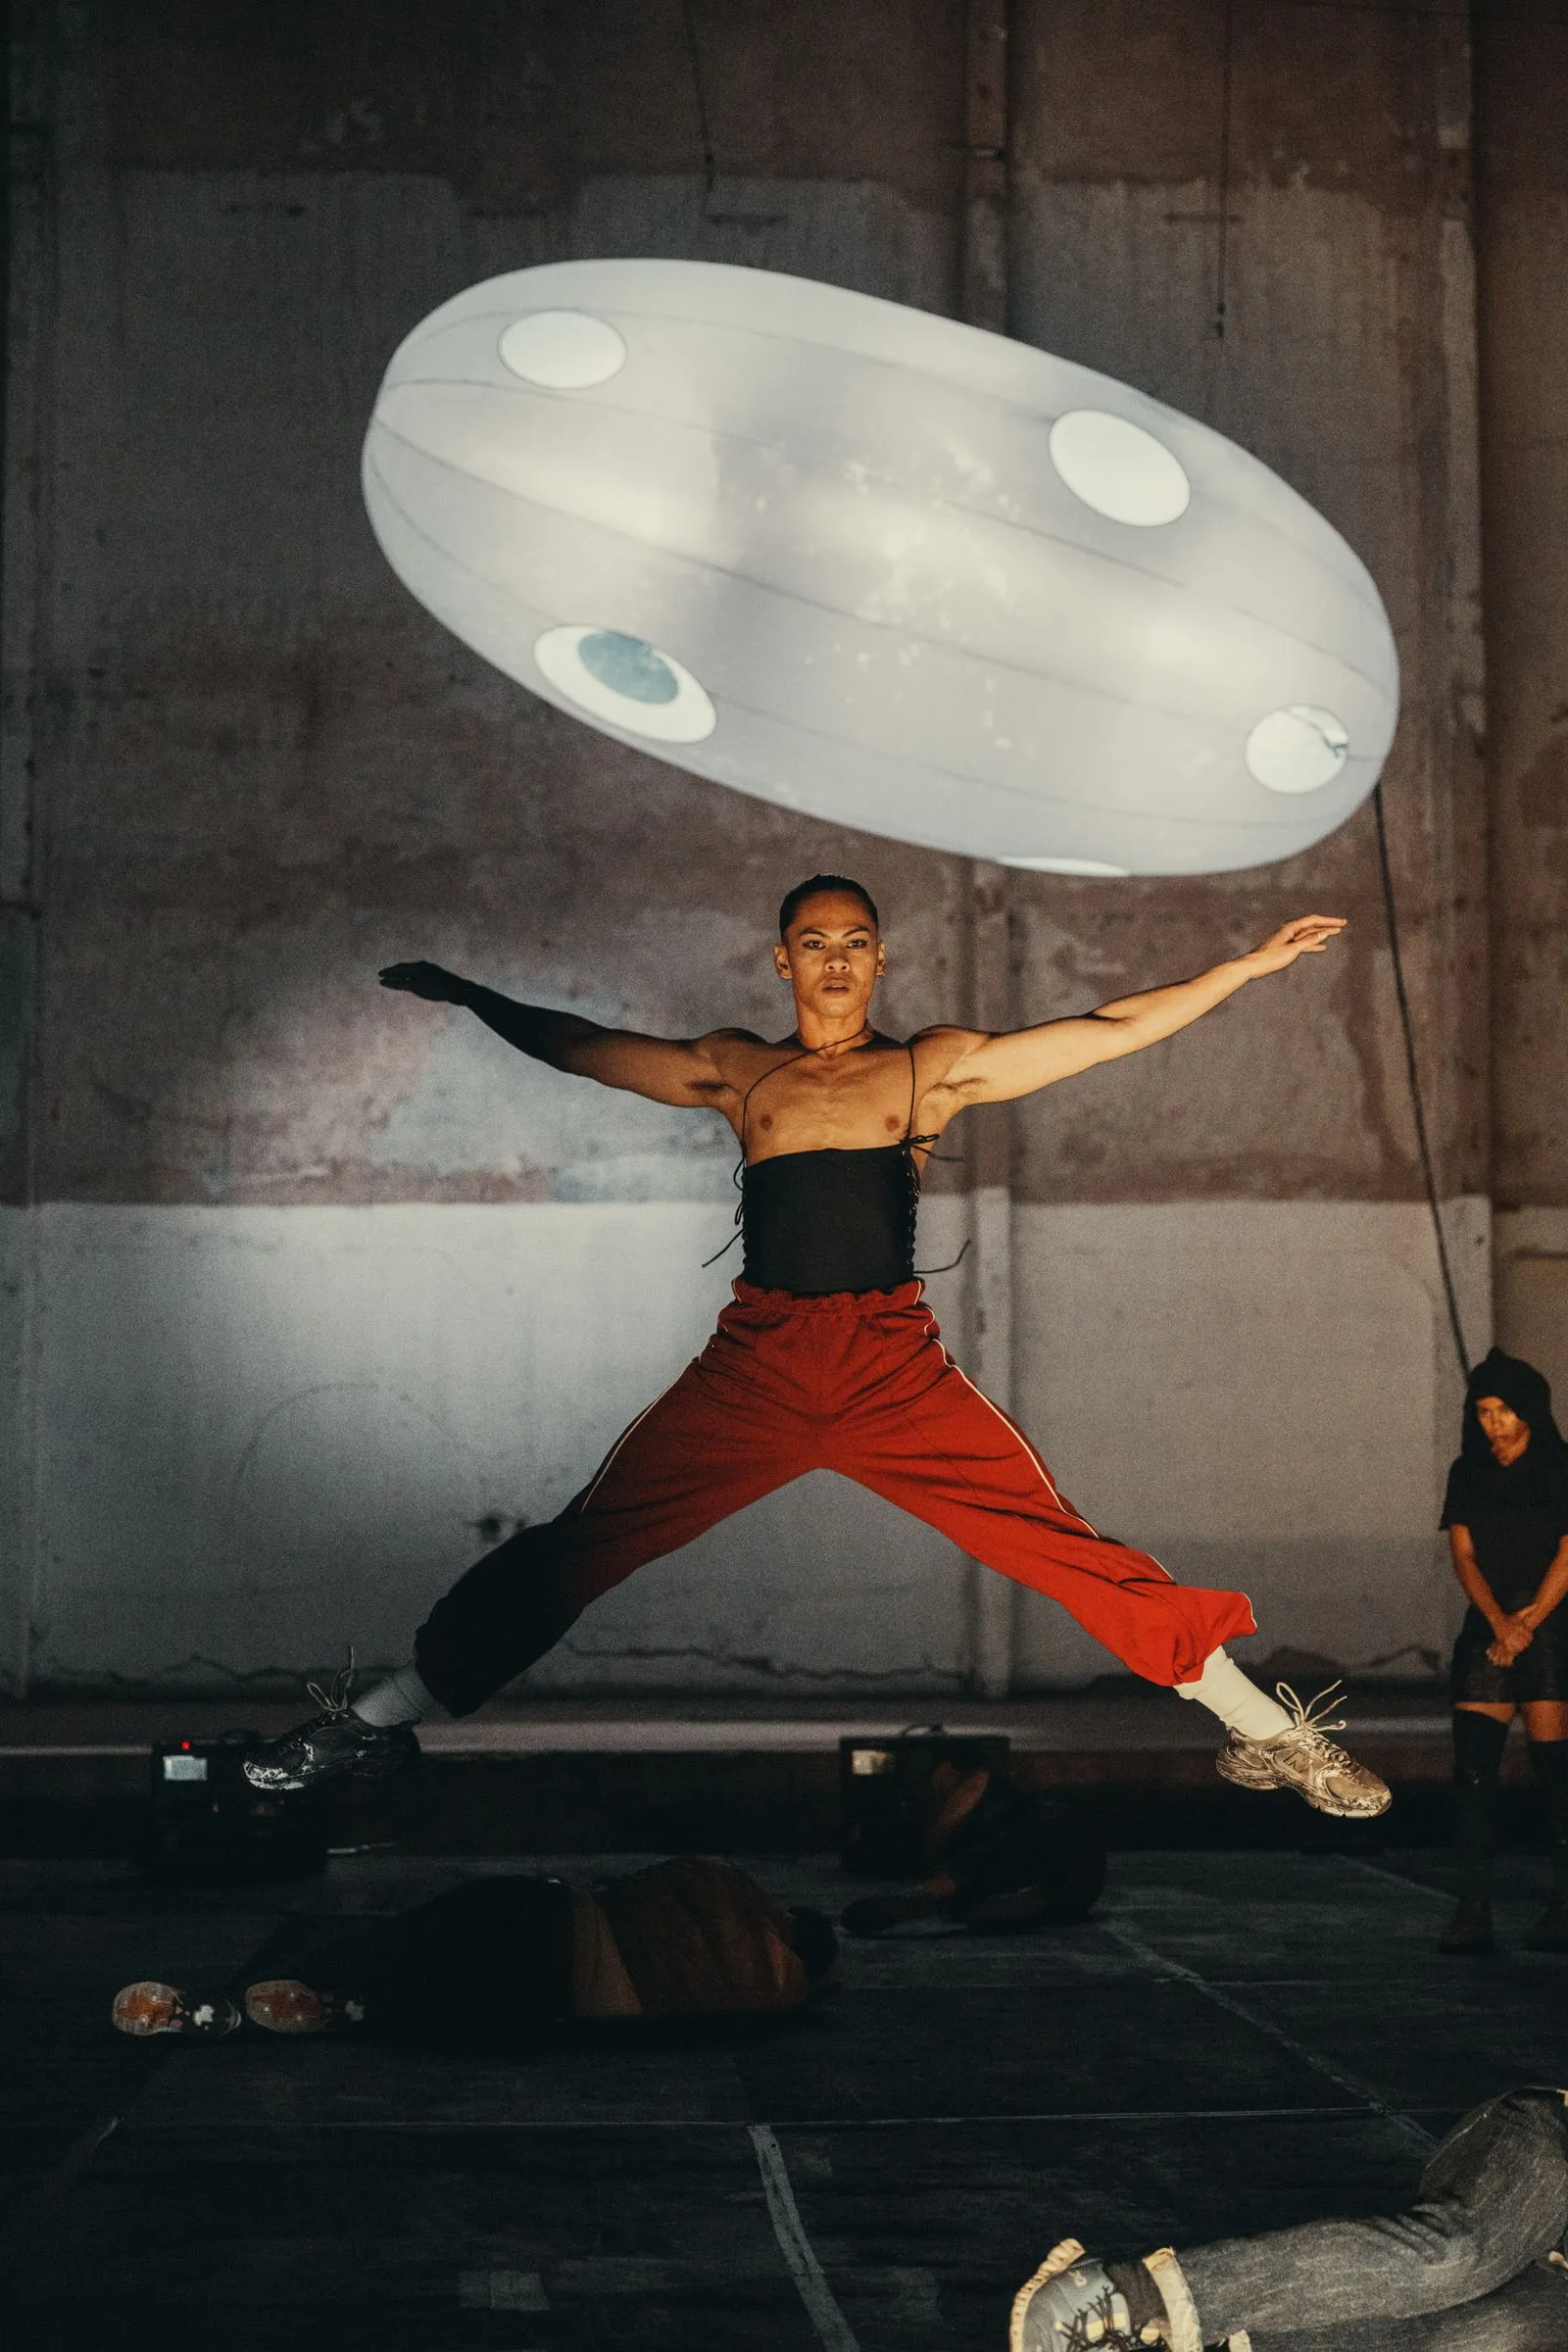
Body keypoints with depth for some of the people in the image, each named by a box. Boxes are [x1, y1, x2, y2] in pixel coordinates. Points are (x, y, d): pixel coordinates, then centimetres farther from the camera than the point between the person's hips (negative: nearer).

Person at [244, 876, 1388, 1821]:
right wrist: (467, 993, 30)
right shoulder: (735, 1071, 14)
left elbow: (1112, 1030, 7)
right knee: (578, 1547, -2)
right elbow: (579, 1045, 25)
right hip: (756, 1363, 1)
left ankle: (1263, 1729, 2)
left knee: (1071, 1550, -9)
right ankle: (374, 1721, 7)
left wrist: (1251, 964, 4)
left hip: (898, 1365, -1)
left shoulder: (934, 1067, 9)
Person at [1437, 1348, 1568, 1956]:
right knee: (1472, 1769, -6)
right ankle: (1473, 1910, -6)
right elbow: (1464, 1556, 4)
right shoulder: (1468, 1475, 12)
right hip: (1488, 1630, 4)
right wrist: (1499, 1622, -11)